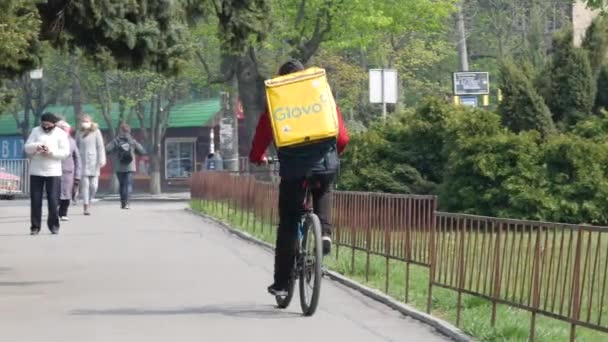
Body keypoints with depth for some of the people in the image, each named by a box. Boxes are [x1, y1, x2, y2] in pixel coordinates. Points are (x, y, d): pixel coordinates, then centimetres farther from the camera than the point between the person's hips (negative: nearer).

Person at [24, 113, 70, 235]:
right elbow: (27, 147, 3)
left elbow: (65, 152, -6)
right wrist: (36, 146, -18)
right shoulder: (35, 131, 8)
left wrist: (51, 152, -20)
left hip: (53, 172, -2)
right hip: (36, 171, 2)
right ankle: (35, 226, 7)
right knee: (35, 200, 1)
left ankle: (53, 225, 12)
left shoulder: (61, 134, 1)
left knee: (53, 201, -3)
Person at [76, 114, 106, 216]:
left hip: (93, 161, -1)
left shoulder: (96, 132, 1)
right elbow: (76, 147, 13)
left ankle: (89, 201, 22)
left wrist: (101, 160, -7)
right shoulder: (79, 133, 8)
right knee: (85, 184, -6)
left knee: (94, 185, -3)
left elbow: (100, 147, -1)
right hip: (82, 161, 1)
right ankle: (86, 207, -6)